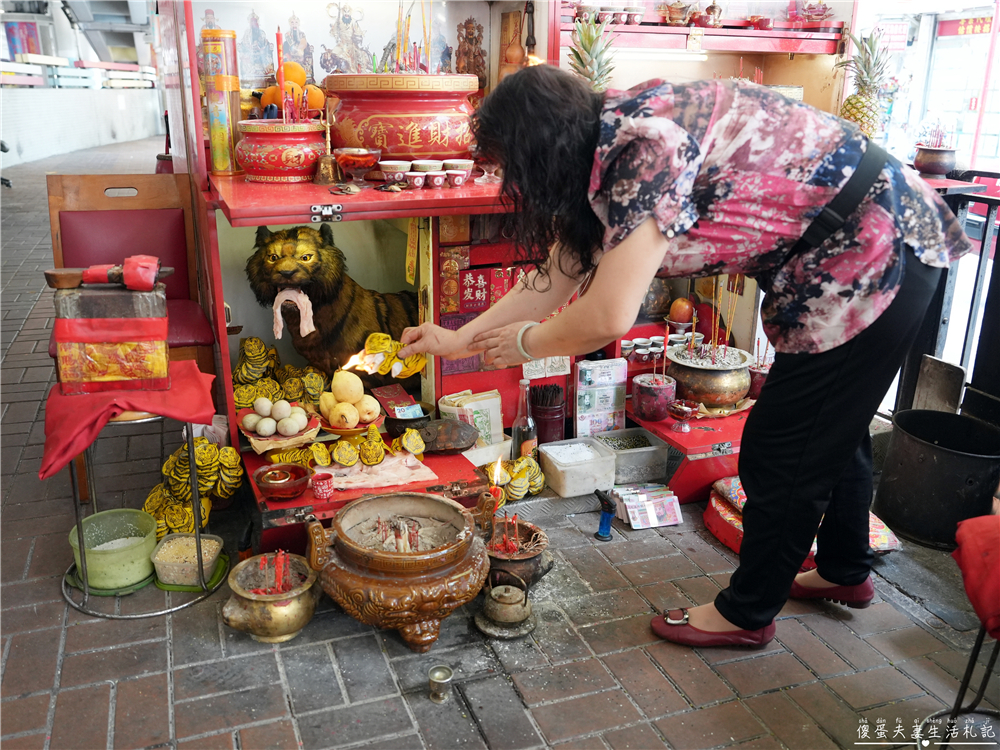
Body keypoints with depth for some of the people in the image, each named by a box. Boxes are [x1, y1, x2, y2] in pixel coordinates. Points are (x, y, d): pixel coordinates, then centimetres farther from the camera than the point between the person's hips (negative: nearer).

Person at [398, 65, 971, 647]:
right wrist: (460, 339, 14)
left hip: (875, 260, -9)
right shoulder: (610, 152, 3)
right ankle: (845, 571, 46)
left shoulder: (646, 143, -27)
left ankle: (748, 614, 23)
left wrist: (524, 342, -10)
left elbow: (608, 316, -30)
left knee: (782, 451, 2)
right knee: (830, 429, 23)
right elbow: (557, 276, 10)